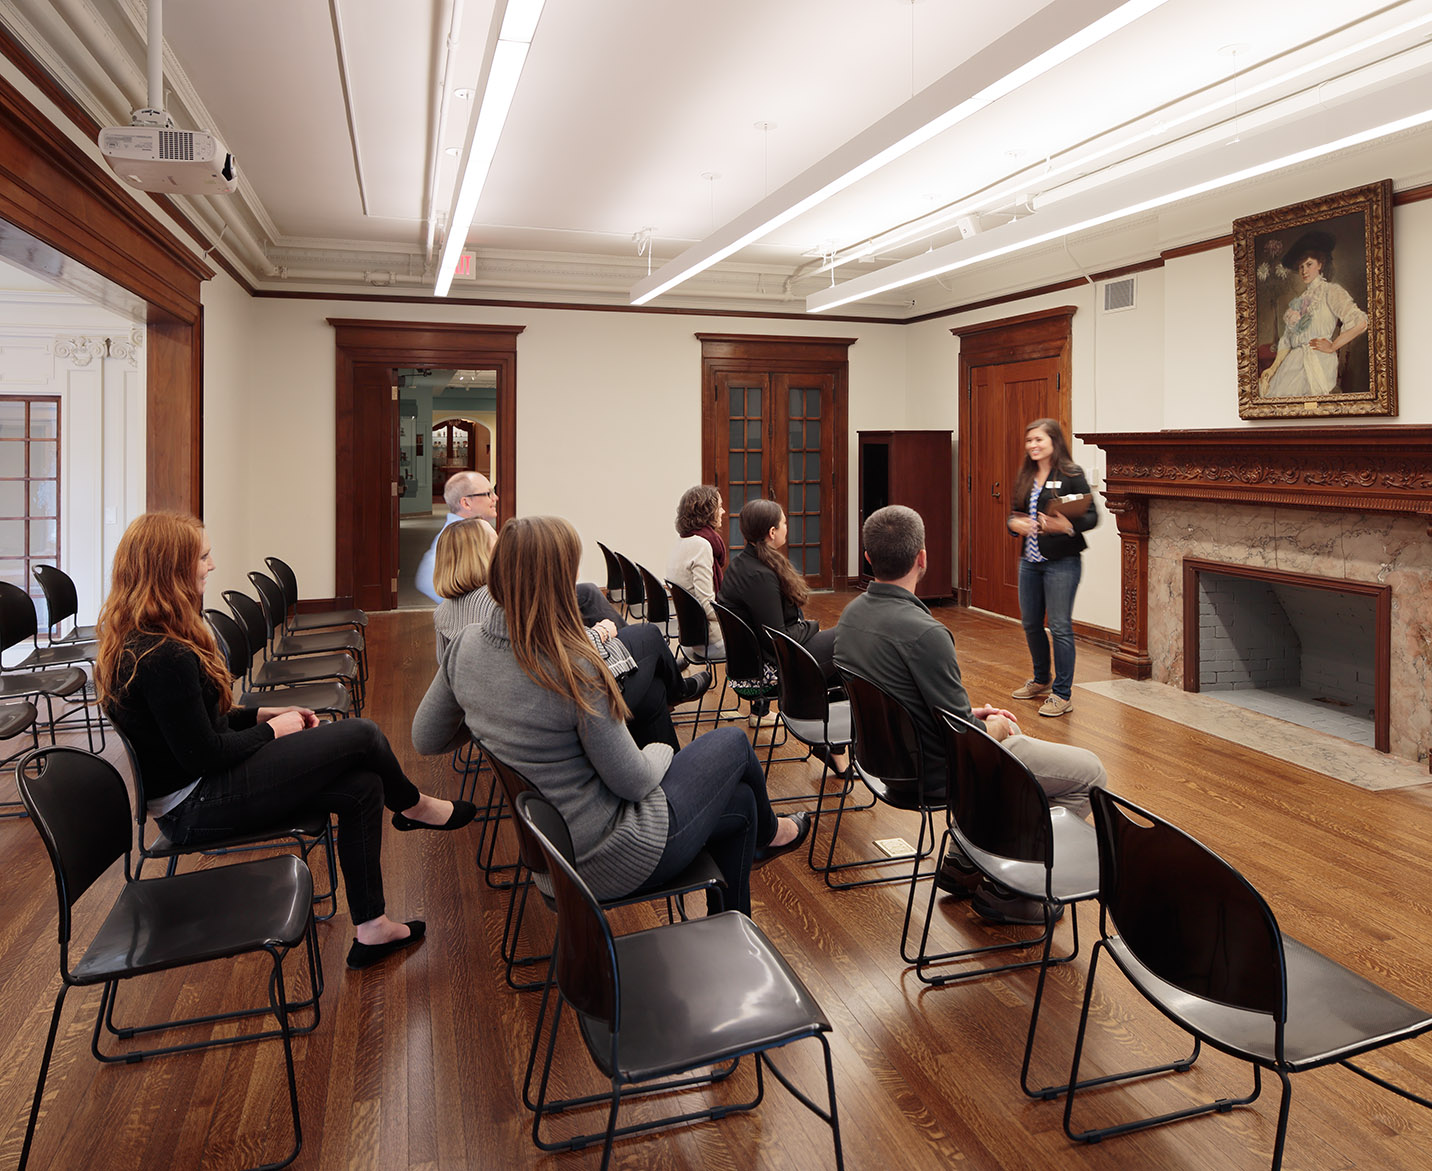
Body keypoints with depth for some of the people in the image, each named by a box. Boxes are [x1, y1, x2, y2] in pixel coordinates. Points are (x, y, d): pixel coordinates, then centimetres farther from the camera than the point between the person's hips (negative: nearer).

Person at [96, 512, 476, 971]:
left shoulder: (133, 643, 7)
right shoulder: (164, 657, -26)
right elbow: (204, 755, -22)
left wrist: (261, 714, 7)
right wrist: (273, 729, -7)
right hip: (197, 807, -10)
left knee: (362, 787, 1)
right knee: (361, 735, -10)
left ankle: (370, 928, 9)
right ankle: (415, 808, 22)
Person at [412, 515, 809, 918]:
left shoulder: (465, 647, -9)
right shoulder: (574, 672, -31)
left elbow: (425, 739, 5)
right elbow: (633, 783, -20)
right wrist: (661, 752, 1)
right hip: (614, 858, -7)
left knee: (740, 802, 22)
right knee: (733, 742, 16)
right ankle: (768, 832, 49)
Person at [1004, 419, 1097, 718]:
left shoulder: (1071, 474, -8)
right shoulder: (1025, 476, 10)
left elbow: (1092, 516, -10)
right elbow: (1015, 511, 17)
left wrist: (1067, 526, -28)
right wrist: (1014, 523, -6)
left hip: (1061, 562, -7)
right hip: (1029, 561, 7)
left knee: (1060, 626, -4)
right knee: (1030, 624, 15)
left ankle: (1062, 693, 6)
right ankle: (1041, 681, 35)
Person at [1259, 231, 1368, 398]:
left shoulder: (1330, 291, 3)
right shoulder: (1299, 301, 23)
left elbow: (1360, 323, -10)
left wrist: (1332, 347, -4)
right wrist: (1273, 368, 8)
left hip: (1318, 362, -6)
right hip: (1294, 362, 6)